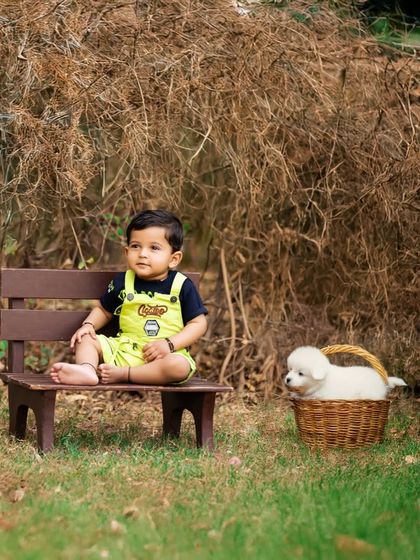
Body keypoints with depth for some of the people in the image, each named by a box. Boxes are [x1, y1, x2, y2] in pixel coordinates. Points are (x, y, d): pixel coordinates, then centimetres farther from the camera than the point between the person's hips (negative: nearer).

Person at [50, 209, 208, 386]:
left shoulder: (182, 286, -5)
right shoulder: (122, 282, 4)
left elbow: (198, 323, -4)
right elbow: (103, 310, 19)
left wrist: (169, 344, -16)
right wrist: (88, 325, -2)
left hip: (166, 354, -4)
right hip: (124, 349, 4)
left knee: (180, 366, -36)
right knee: (86, 338, -10)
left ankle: (122, 374, -30)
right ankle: (87, 370, -39)